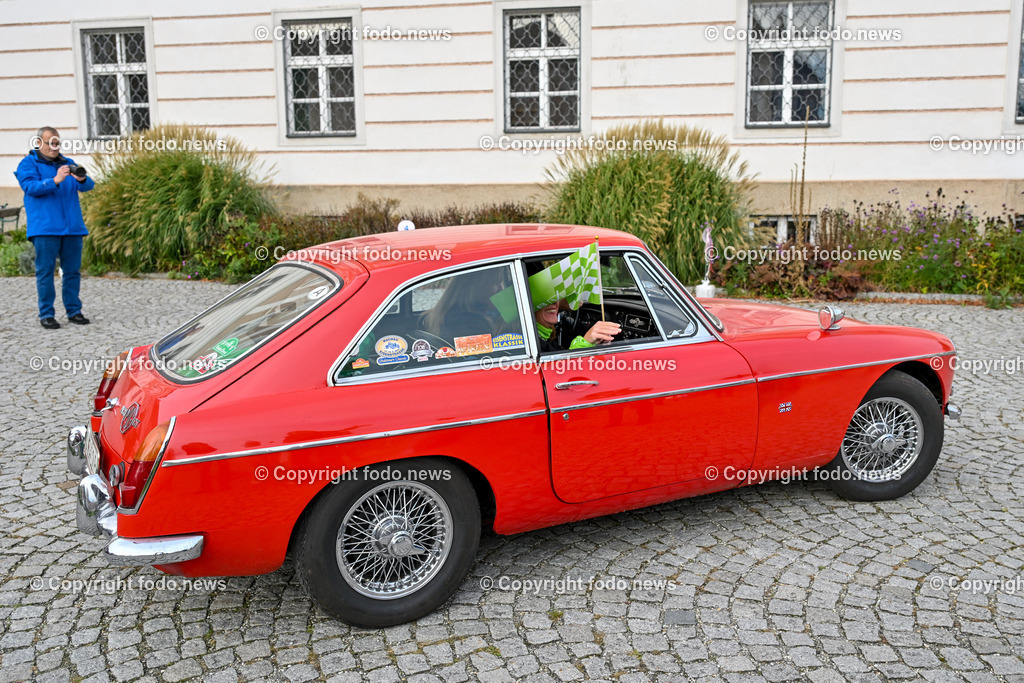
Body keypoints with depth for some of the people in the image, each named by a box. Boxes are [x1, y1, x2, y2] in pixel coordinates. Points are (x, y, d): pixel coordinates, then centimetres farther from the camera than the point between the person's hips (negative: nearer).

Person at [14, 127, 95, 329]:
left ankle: (74, 311, 13)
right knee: (45, 271, -3)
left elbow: (88, 186, 6)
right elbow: (31, 187, -10)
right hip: (44, 228, -4)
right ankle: (46, 314, 2)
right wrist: (55, 181, -23)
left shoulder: (68, 164, 17)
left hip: (72, 228, 4)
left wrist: (82, 179, -17)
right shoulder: (28, 164, 5)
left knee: (73, 271, 6)